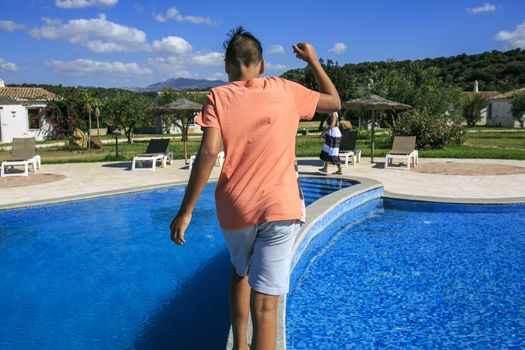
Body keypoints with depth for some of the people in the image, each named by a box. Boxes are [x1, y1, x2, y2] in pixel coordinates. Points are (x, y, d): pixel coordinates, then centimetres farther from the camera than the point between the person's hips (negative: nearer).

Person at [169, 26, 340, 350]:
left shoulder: (219, 97, 1)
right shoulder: (285, 90, 5)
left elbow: (209, 153, -12)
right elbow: (334, 102, 20)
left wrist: (186, 212, -9)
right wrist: (313, 61, 31)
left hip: (235, 209, 1)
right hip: (279, 207, -1)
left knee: (240, 272, 28)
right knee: (265, 303, -2)